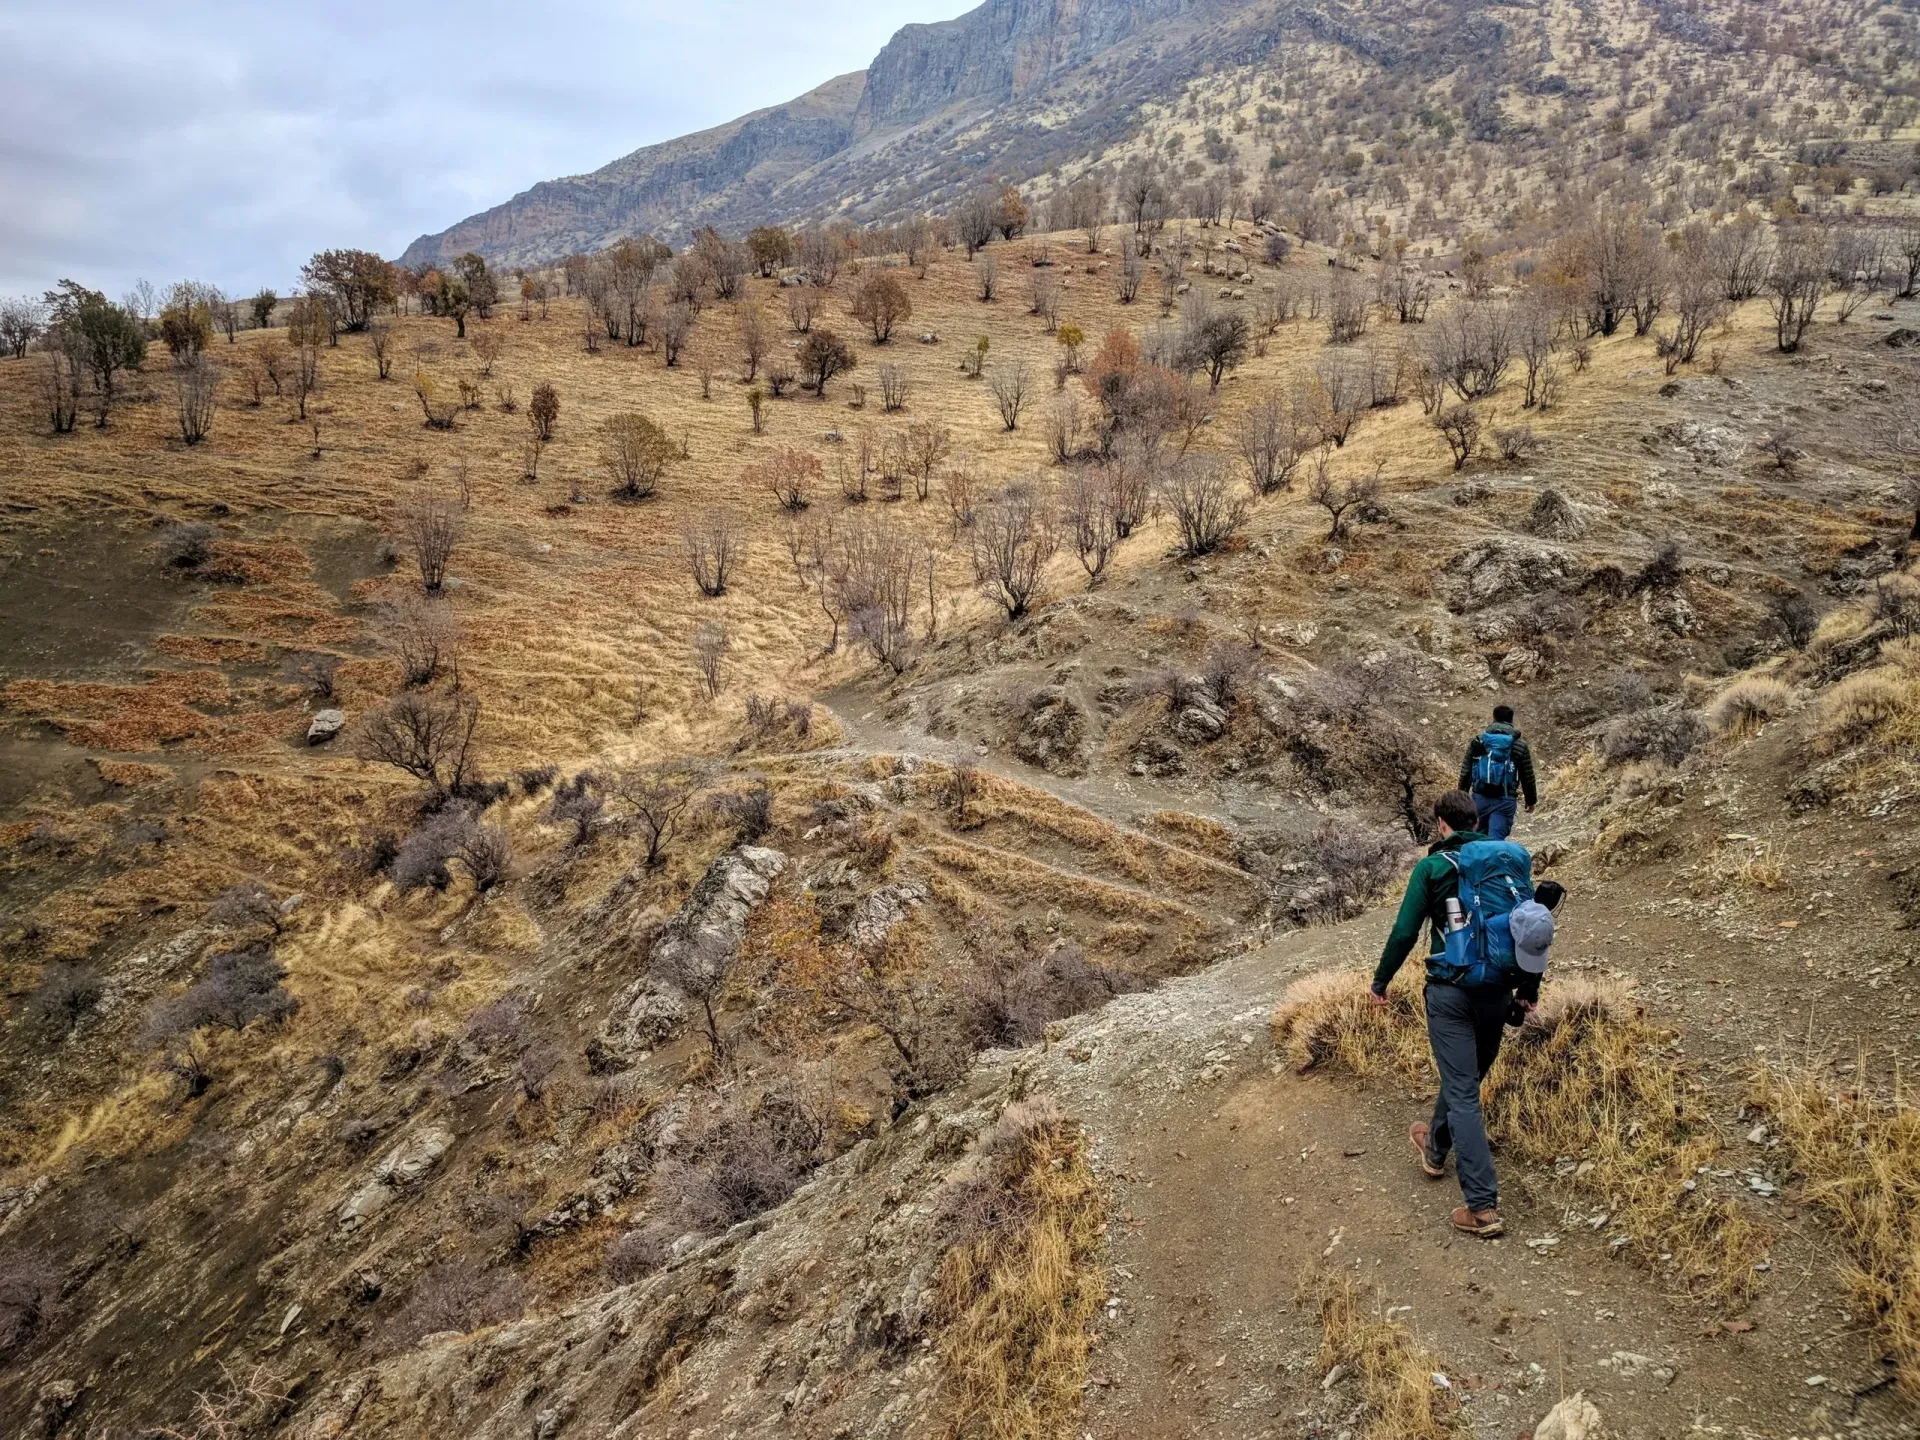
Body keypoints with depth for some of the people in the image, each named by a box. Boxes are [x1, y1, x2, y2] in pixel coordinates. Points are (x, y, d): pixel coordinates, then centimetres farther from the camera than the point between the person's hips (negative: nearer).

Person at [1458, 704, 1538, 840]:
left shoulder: (1478, 740, 7)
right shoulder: (1520, 745, 3)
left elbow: (1466, 771, 6)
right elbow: (1527, 777, 7)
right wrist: (1531, 800, 20)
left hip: (1479, 798, 2)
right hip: (1504, 800, -2)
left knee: (1480, 836, 18)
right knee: (1496, 839, -7)